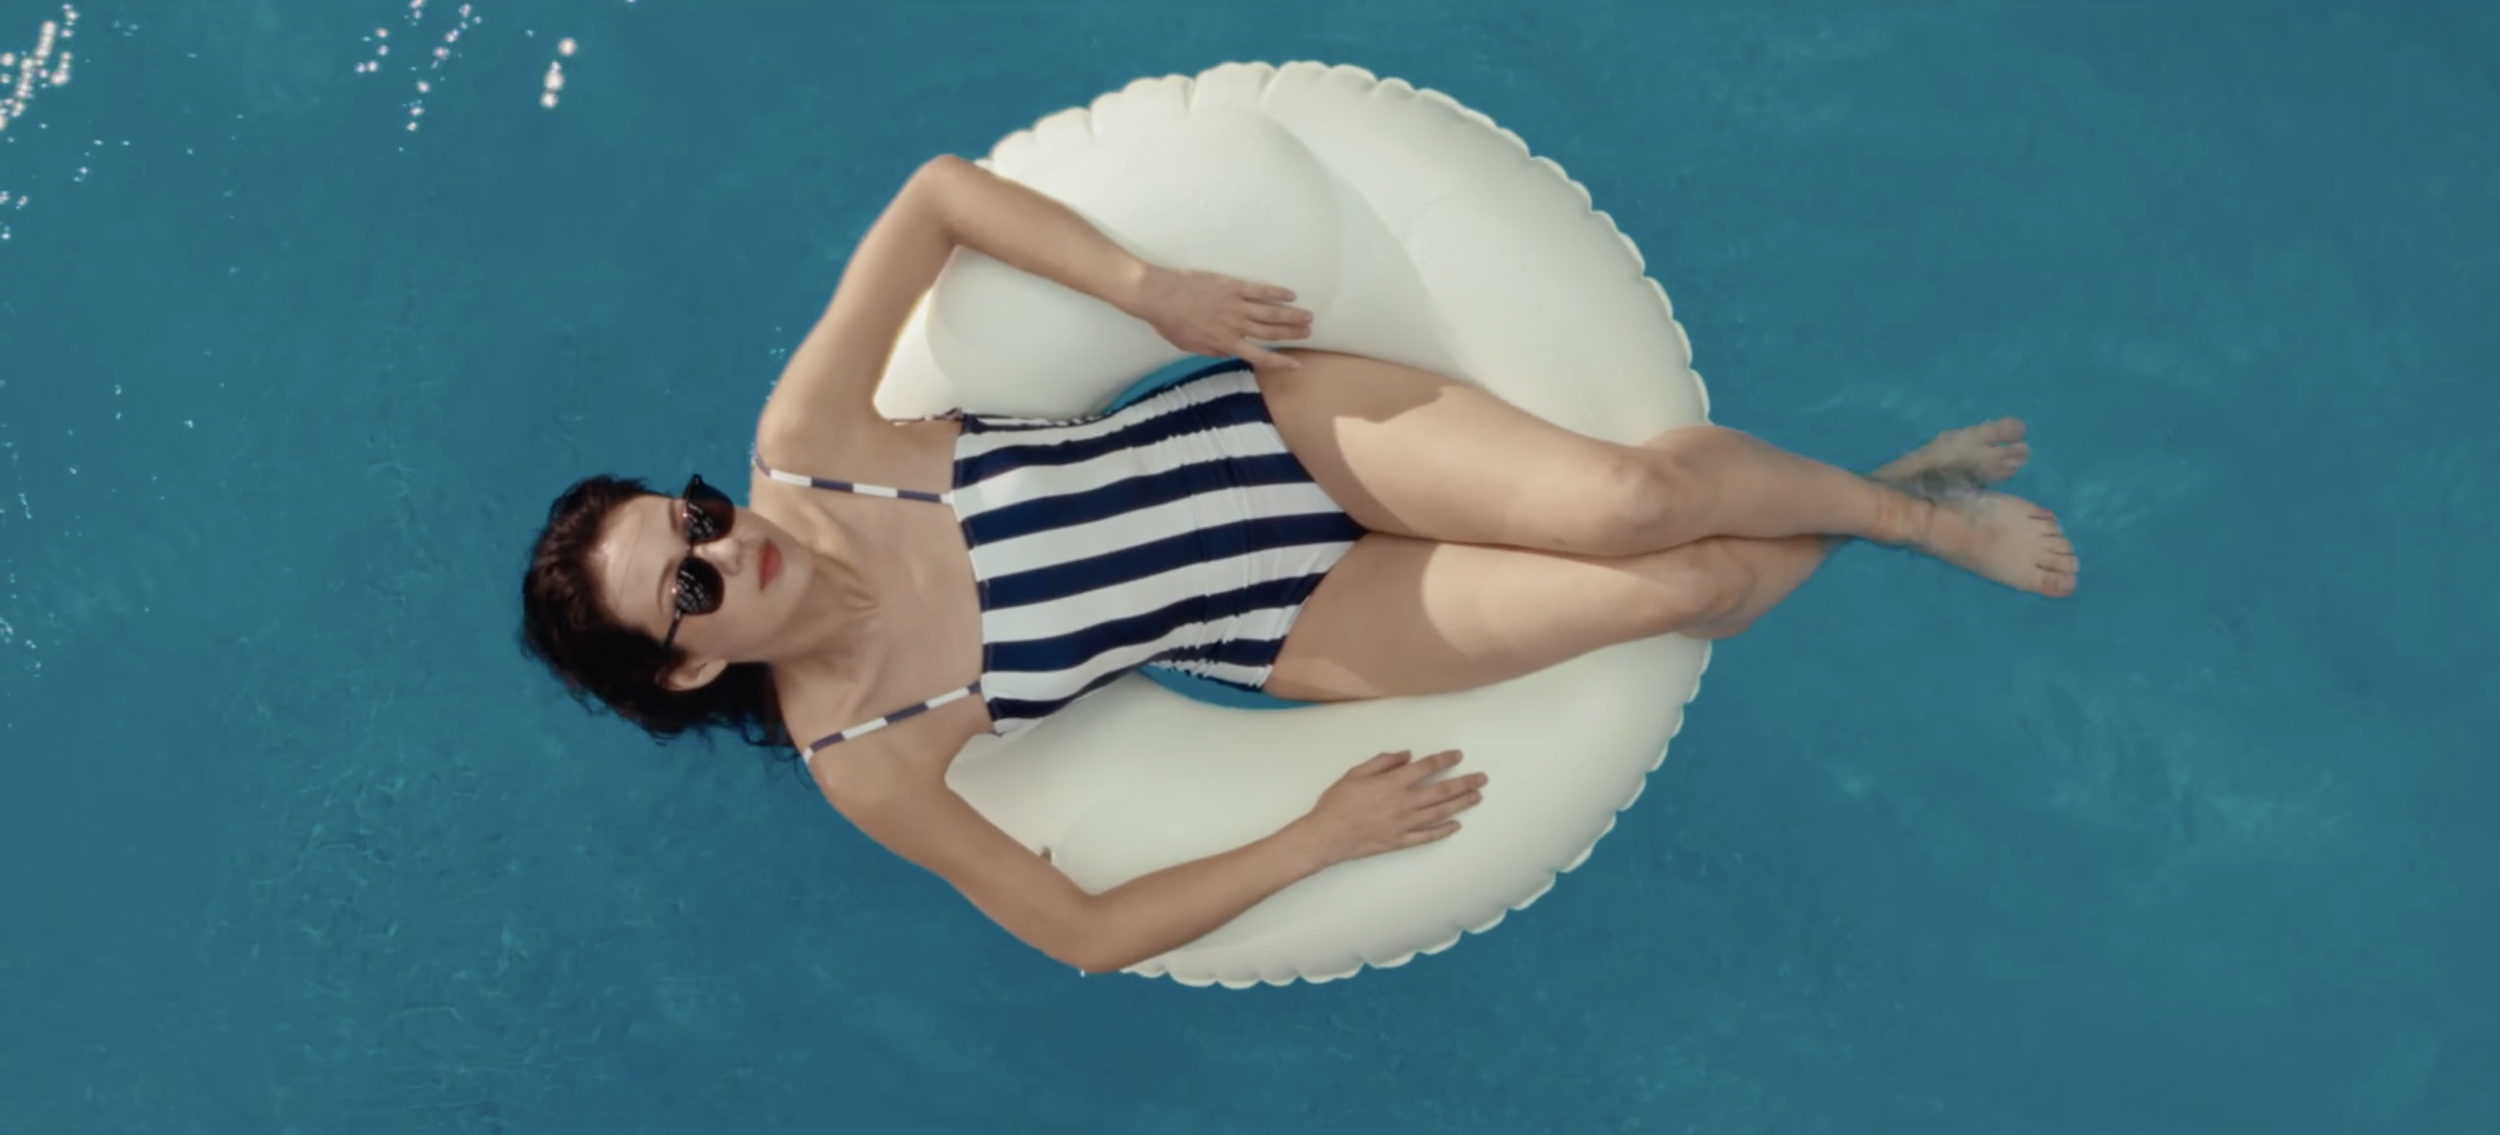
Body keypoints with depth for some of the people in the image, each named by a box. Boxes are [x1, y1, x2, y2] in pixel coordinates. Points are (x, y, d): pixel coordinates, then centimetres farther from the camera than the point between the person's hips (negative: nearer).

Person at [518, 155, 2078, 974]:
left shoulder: (800, 437, -11)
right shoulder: (861, 760, -13)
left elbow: (937, 193, -7)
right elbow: (1083, 932, -8)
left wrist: (1149, 288, -18)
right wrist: (1316, 841, -12)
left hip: (1268, 410, 1)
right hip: (1289, 626, -1)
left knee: (1629, 499, -20)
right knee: (1672, 589, -14)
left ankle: (1899, 497, 12)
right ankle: (1839, 539, 21)